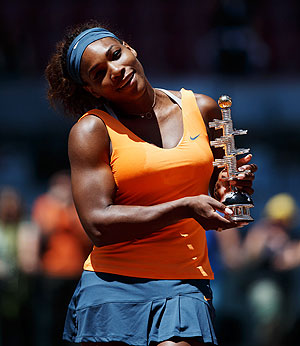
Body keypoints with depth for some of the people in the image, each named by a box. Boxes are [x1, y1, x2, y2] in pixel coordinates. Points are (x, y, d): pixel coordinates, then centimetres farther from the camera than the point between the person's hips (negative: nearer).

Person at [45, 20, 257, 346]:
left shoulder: (201, 109, 10)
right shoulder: (90, 131, -1)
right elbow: (98, 224, -11)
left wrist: (232, 186, 0)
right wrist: (186, 207, -16)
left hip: (186, 283, 1)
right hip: (113, 282, -1)